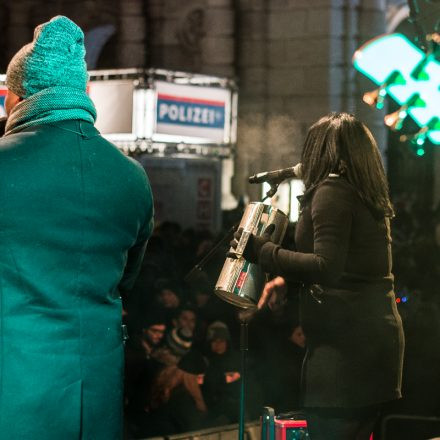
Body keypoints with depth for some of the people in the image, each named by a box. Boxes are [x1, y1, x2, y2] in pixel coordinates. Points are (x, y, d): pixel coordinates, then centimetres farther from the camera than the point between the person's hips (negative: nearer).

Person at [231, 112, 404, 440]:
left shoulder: (332, 190, -11)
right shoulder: (370, 196, 15)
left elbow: (327, 268, -21)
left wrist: (262, 251, -14)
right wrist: (289, 278, 21)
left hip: (344, 341, -9)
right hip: (378, 334, 9)